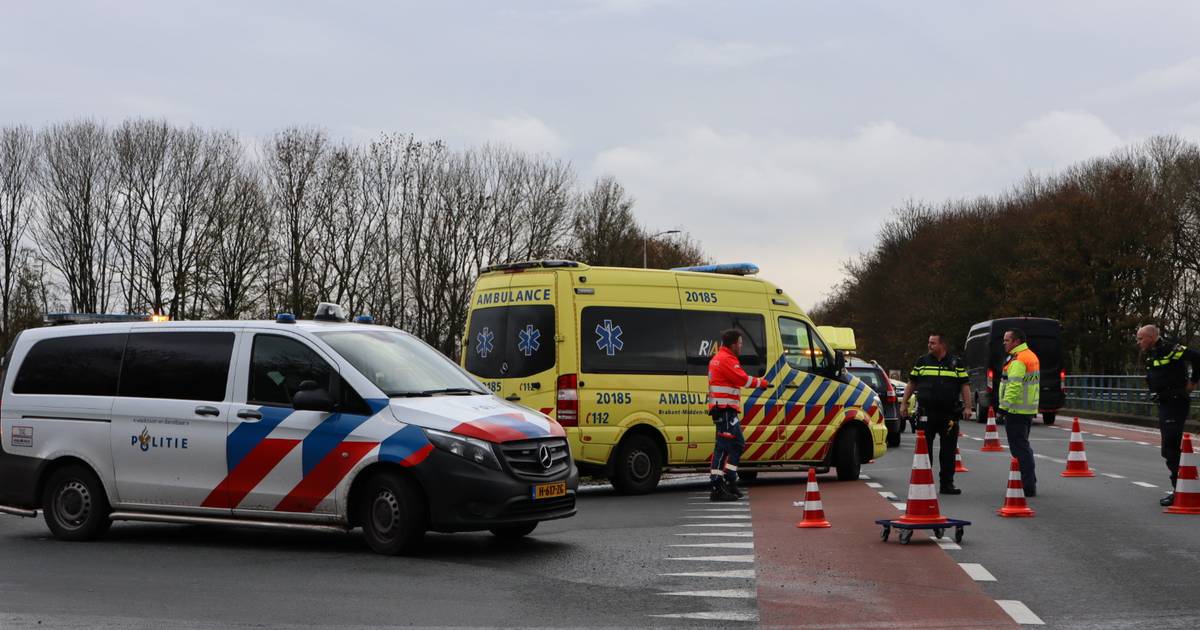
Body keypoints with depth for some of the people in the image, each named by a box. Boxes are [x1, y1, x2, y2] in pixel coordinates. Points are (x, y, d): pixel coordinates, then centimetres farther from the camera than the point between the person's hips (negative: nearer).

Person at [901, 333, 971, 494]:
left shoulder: (956, 363, 6)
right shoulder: (922, 362, 9)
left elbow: (965, 386, 6)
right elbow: (912, 383, 14)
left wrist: (967, 407, -2)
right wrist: (904, 403, 9)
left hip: (949, 414, 0)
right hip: (926, 413, 1)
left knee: (948, 450, 3)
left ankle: (947, 484, 10)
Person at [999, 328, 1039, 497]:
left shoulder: (1018, 361, -17)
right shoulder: (1032, 356, 16)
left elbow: (1014, 386, -25)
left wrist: (1004, 407, -23)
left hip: (1016, 411, -10)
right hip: (1029, 410, 10)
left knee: (1019, 449, -7)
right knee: (1024, 447, 18)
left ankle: (1027, 487, -7)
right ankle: (1030, 484, 23)